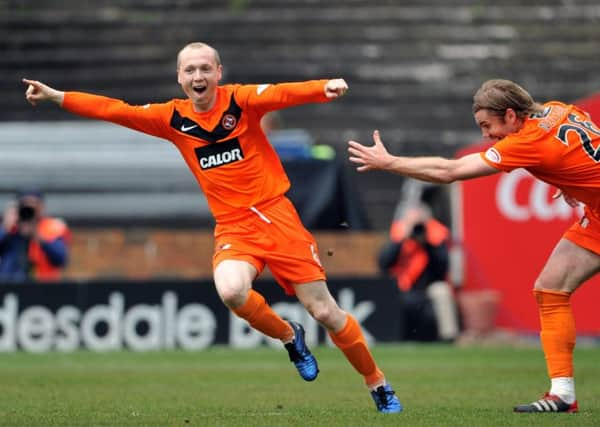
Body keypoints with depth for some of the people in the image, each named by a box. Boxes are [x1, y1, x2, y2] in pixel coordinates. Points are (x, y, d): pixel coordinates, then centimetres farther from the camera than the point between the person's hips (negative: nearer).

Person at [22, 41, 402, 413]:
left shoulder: (240, 100, -5)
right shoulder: (173, 119, 6)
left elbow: (283, 93, -24)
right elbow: (113, 110, 10)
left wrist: (325, 88, -43)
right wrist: (53, 96, 6)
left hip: (276, 215, -2)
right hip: (232, 227, 3)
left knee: (324, 311, -4)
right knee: (231, 291, -30)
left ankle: (379, 385, 18)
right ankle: (289, 337, 2)